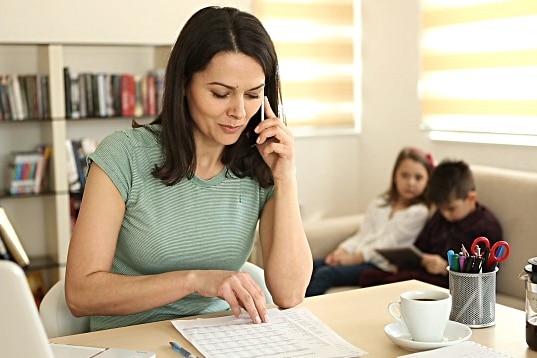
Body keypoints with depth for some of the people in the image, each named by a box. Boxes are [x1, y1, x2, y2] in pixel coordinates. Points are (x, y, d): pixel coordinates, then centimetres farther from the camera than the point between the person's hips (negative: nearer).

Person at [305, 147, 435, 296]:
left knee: (324, 274, -26)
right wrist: (343, 250, -4)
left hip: (381, 266, -6)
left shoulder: (419, 212, -2)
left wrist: (354, 257, -13)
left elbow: (389, 243, -9)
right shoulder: (379, 204, 19)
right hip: (355, 257, 7)